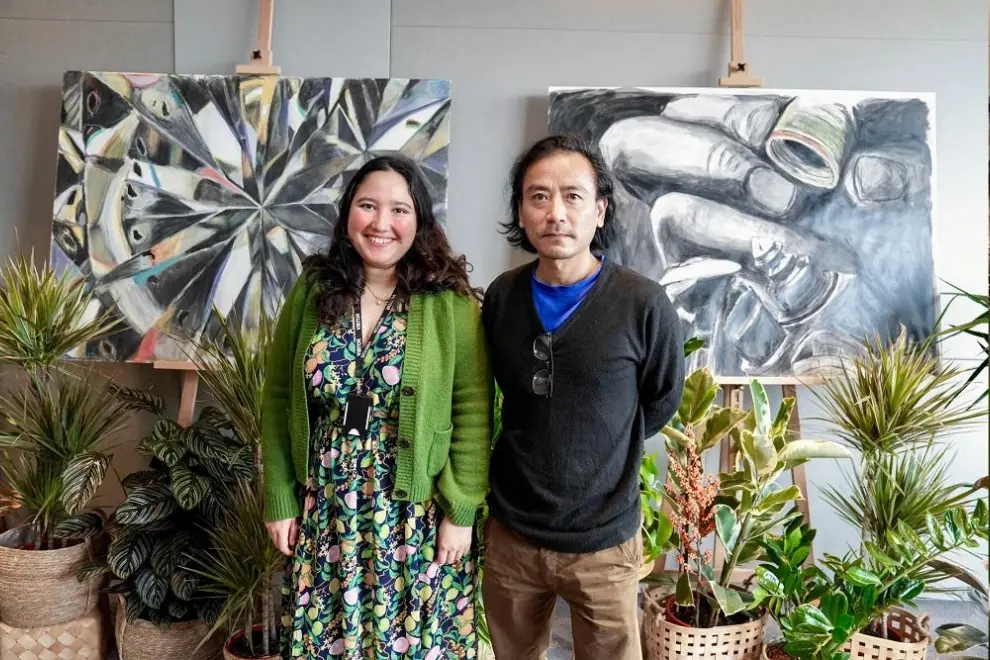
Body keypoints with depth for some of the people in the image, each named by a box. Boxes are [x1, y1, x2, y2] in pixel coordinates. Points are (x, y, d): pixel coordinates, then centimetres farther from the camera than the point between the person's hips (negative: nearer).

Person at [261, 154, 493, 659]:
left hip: (418, 516, -2)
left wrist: (460, 511, -8)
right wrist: (279, 500, 3)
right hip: (325, 514, 3)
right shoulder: (311, 292, -1)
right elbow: (279, 401, 3)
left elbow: (472, 413, -8)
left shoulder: (450, 303, -10)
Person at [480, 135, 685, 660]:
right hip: (510, 534, 4)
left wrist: (602, 452, 5)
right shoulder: (501, 295, -4)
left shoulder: (643, 304, -16)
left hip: (602, 542, -3)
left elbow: (662, 401, 0)